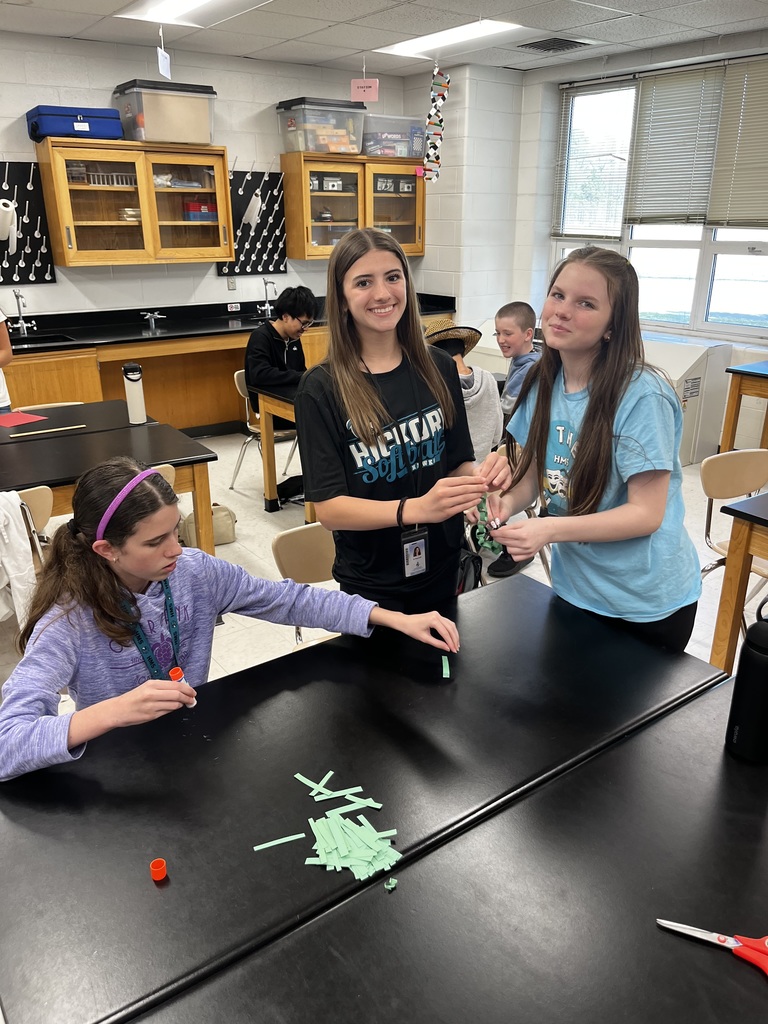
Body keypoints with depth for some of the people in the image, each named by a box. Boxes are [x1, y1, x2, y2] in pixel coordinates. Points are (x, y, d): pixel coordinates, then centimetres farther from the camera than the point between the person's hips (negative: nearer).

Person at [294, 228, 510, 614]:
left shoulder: (438, 368, -4)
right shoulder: (321, 388, -15)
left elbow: (456, 464, 3)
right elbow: (329, 508, -18)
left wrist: (479, 475, -20)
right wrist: (414, 509, -34)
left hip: (442, 569, 4)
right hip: (370, 584, -3)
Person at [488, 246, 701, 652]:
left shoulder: (642, 397, -24)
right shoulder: (543, 383, -5)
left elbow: (647, 513, -23)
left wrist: (551, 529, -33)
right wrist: (506, 502, -19)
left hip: (648, 603, -5)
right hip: (573, 588, 6)